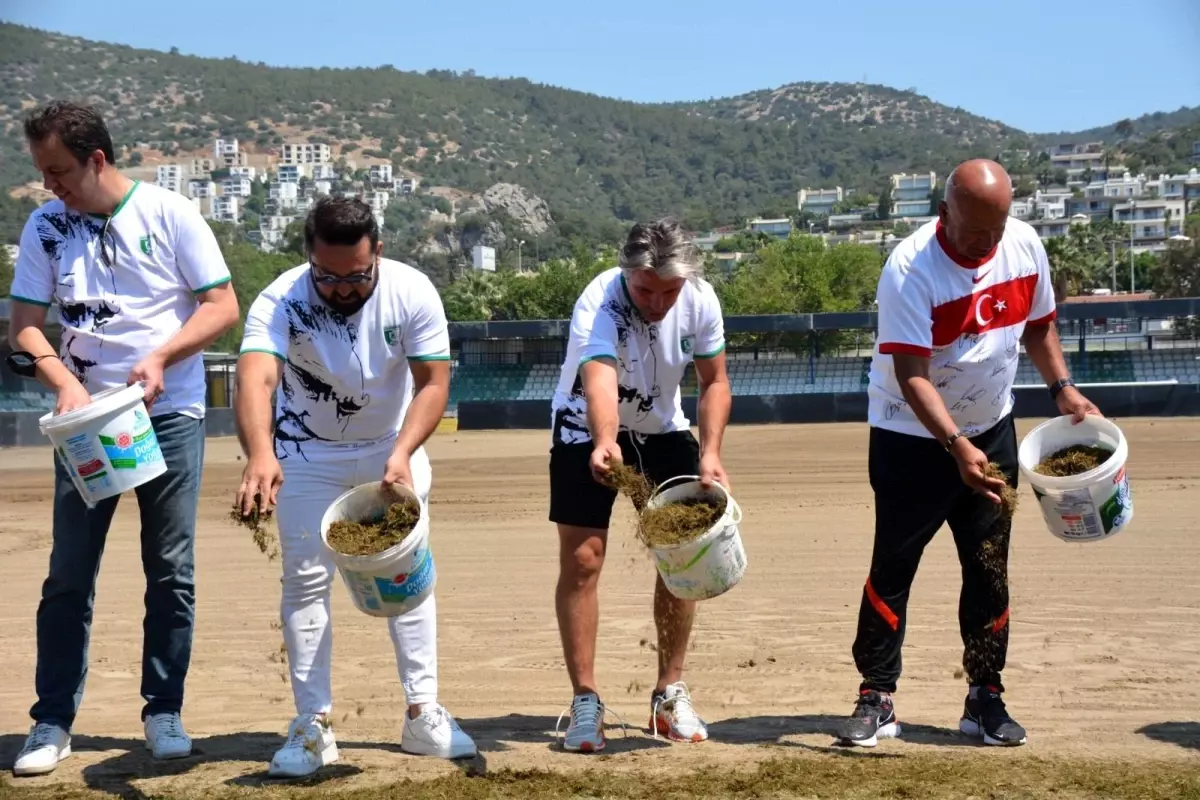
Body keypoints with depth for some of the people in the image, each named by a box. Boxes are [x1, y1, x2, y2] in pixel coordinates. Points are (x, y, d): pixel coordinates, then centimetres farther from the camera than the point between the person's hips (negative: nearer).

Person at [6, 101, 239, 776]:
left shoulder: (170, 214, -6)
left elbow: (223, 307, -6)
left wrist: (160, 358, -20)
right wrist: (64, 383, -17)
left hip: (171, 416, -2)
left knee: (172, 571, 3)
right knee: (69, 573, 1)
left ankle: (164, 712, 15)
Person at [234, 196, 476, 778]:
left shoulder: (412, 293, -24)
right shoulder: (280, 303, -29)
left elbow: (433, 382, -21)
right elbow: (254, 379, -46)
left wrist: (401, 455, -37)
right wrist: (260, 455, -65)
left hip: (394, 446, 1)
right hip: (308, 454, -1)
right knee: (306, 580, -3)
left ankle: (422, 714, 10)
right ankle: (312, 725, 5)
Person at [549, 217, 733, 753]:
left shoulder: (699, 300, -19)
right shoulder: (598, 305, -33)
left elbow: (714, 381, -6)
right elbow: (599, 382, -50)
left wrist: (710, 455, -19)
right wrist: (604, 444, -70)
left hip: (662, 430, 4)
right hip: (588, 431, -4)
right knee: (581, 559, -10)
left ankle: (670, 694, 13)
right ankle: (585, 702, 0)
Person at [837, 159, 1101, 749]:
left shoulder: (1025, 246, -6)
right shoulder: (910, 268, -23)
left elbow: (1038, 325, 12)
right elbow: (911, 375, -28)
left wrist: (1061, 388, -2)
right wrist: (957, 447, -38)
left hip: (991, 432, 5)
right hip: (912, 437, -5)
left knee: (990, 569, 7)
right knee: (893, 566, -3)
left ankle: (985, 697, 17)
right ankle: (877, 697, 7)